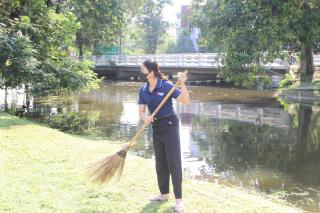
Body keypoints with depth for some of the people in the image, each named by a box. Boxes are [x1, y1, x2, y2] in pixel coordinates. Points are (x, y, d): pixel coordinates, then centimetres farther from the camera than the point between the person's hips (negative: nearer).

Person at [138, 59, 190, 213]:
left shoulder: (166, 85, -15)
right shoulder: (143, 90, 1)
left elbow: (186, 101, -18)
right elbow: (141, 111, 1)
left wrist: (182, 84, -32)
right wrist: (145, 117, -21)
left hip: (169, 125, -6)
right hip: (156, 127, 6)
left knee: (173, 163, -4)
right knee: (160, 163, 15)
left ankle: (178, 199, 1)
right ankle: (164, 194, 30)